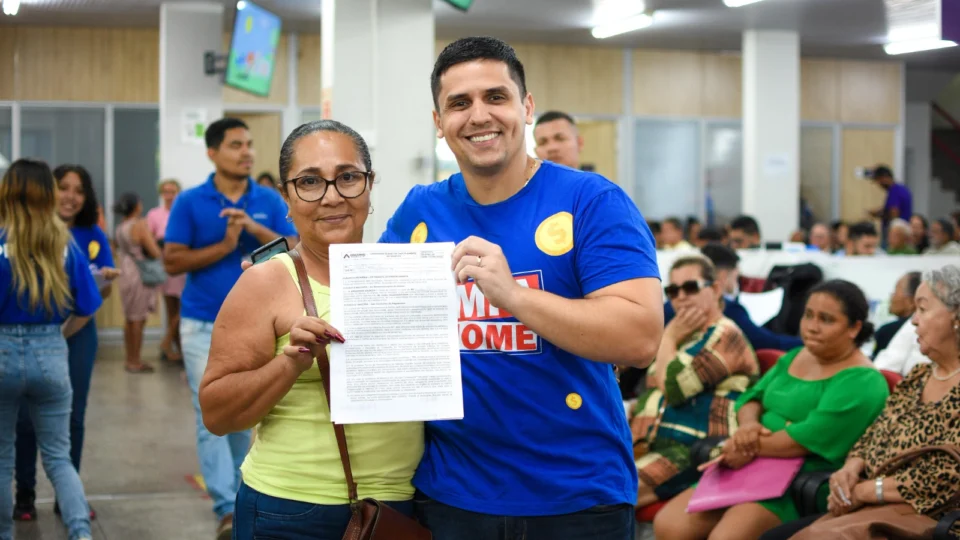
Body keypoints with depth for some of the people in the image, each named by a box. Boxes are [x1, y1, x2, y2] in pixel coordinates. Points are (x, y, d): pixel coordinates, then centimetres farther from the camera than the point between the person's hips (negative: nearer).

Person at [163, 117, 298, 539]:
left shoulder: (269, 201, 2)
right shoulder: (190, 202, -2)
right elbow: (172, 262, -7)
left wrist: (256, 229, -19)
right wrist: (225, 246, -17)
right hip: (203, 325, -2)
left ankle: (237, 489, 31)